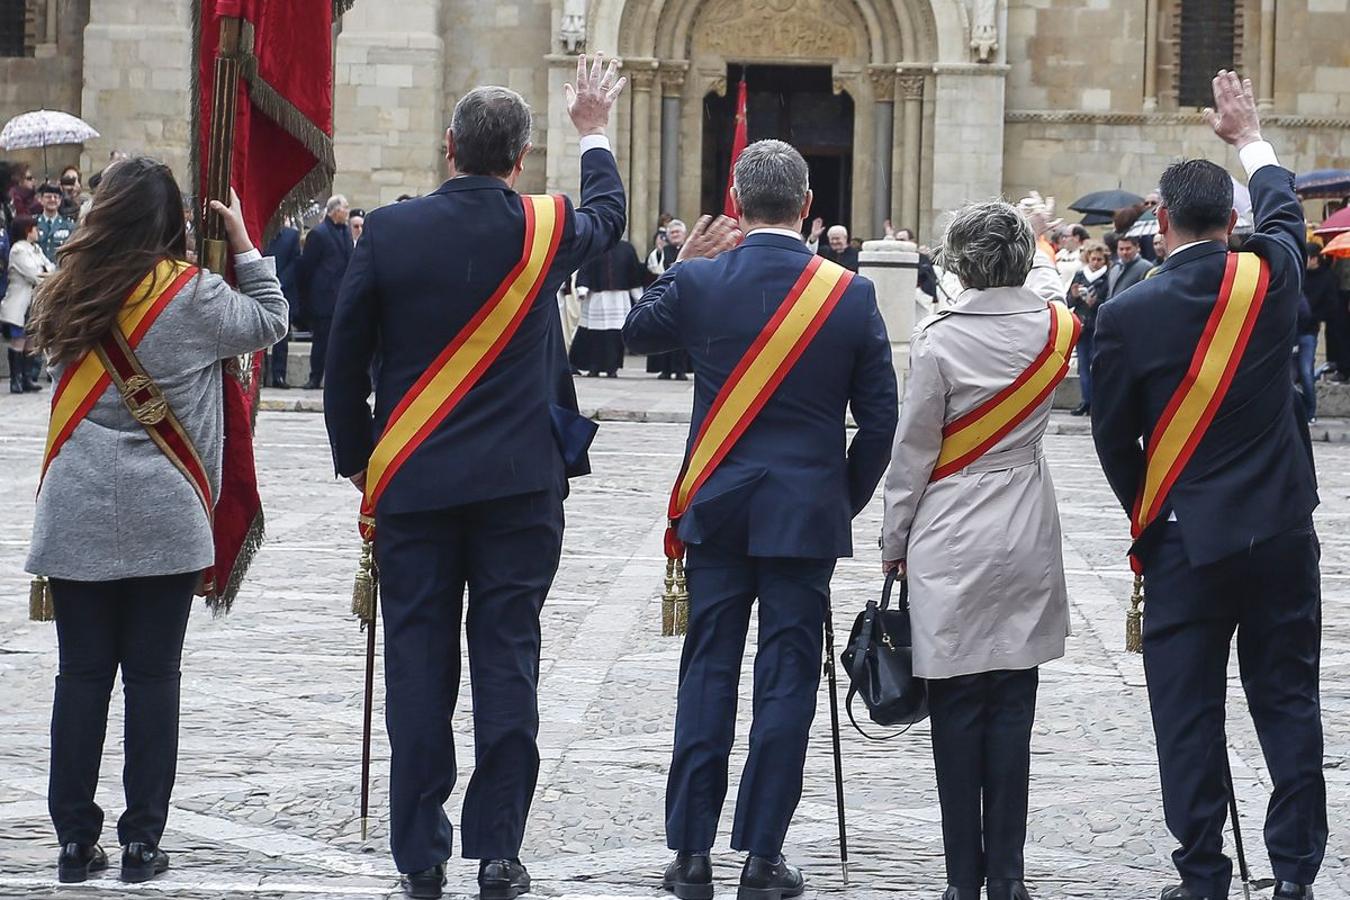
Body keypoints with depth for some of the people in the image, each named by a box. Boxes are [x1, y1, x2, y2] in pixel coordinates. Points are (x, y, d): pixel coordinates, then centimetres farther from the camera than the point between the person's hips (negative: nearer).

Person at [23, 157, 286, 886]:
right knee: (153, 676, 4)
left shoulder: (71, 293, 2)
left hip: (77, 518, 3)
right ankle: (141, 841, 6)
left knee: (82, 675, 6)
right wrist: (242, 241, 10)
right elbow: (269, 321, 4)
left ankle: (75, 839, 8)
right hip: (164, 518, -3)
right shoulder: (192, 294, -7)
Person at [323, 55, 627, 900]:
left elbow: (346, 358, 1)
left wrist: (356, 457, 14)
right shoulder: (543, 229, -4)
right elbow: (609, 217, 21)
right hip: (519, 482, 0)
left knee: (419, 665, 5)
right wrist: (595, 133, 37)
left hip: (410, 483, 0)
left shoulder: (390, 231, -5)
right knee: (508, 662, 4)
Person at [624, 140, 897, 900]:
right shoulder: (852, 294, -6)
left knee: (708, 676, 8)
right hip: (807, 515, -1)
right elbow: (881, 417, -2)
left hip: (718, 510, 1)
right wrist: (846, 500, 11)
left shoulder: (698, 283, -6)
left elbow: (637, 332, 15)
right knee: (787, 681, 4)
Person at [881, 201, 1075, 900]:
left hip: (950, 545, -4)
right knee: (1011, 713, 7)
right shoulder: (1055, 329, -1)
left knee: (957, 712, 2)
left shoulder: (939, 339, -12)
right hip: (1027, 542, 4)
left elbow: (914, 450, -7)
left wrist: (895, 542, 2)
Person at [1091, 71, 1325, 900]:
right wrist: (1250, 137, 38)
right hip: (1280, 530, 2)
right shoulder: (1270, 279, -4)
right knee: (1288, 701, 8)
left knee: (1190, 715, 3)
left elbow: (1113, 436, 0)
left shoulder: (1128, 316, -10)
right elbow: (1282, 206, 20)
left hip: (1185, 539, -2)